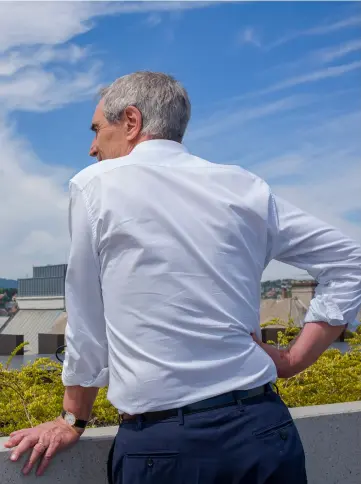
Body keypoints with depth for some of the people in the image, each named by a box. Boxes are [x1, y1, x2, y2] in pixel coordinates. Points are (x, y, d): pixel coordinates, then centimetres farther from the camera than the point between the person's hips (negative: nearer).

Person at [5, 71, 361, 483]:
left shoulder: (95, 185, -2)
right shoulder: (244, 188, 6)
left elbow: (86, 322, 3)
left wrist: (73, 421, 14)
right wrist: (295, 359, 8)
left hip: (161, 442, -3)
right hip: (263, 429, 3)